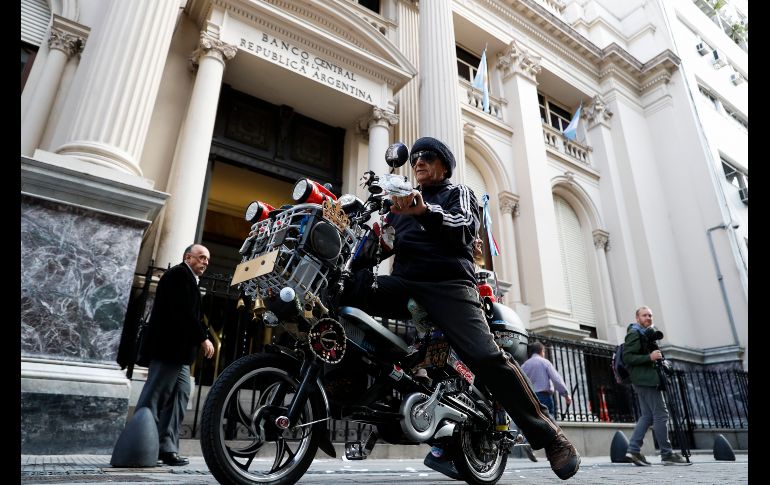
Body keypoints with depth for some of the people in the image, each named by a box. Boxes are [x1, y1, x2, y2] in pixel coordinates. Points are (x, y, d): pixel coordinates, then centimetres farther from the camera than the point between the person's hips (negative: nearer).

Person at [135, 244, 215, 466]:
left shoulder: (188, 279, 23)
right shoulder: (179, 274, -7)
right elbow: (183, 311, -18)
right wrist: (203, 338, -17)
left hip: (178, 349, 10)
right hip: (169, 347, -10)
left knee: (180, 395, 5)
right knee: (153, 397, -5)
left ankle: (168, 449, 6)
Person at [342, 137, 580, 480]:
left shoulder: (458, 193, 17)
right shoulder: (403, 200, 31)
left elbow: (465, 227, -6)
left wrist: (425, 211, -25)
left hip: (449, 283, -3)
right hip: (405, 283, 4)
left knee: (486, 357, -22)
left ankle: (549, 437, -9)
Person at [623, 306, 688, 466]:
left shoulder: (645, 333, 24)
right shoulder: (634, 333, -9)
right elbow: (627, 357, -17)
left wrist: (656, 356, 13)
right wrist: (649, 357, -23)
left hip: (646, 379, 10)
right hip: (646, 379, -10)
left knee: (647, 416, 7)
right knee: (661, 414, -6)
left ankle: (633, 450, 5)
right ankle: (667, 454, -1)